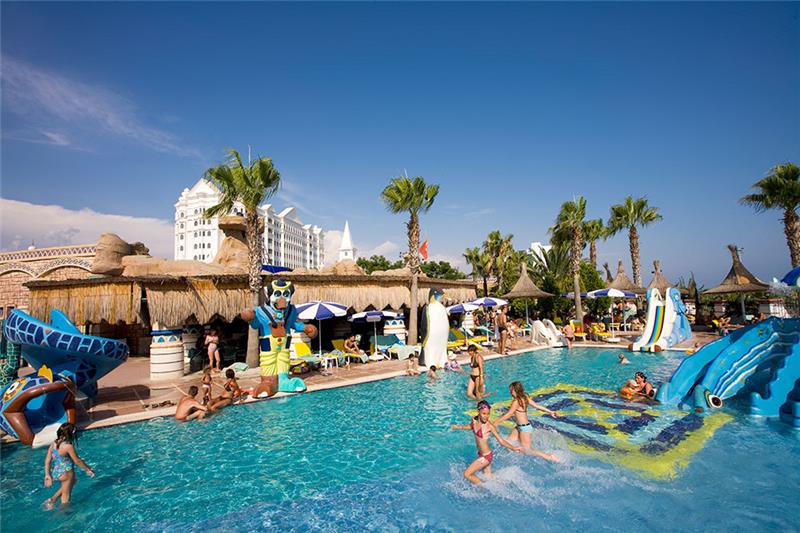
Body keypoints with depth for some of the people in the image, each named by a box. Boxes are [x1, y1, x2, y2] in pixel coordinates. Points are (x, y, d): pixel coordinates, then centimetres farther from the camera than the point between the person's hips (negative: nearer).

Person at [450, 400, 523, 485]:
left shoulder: (489, 426, -25)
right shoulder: (474, 420, -7)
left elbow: (501, 440, -20)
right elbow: (470, 426, 17)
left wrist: (513, 448, -33)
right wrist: (459, 427, 10)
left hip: (486, 456, -7)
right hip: (481, 454, 7)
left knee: (467, 474, 1)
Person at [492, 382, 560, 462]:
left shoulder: (516, 401, -24)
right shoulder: (525, 397, 0)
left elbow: (508, 414, -23)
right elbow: (537, 405, 4)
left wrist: (496, 422, -18)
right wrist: (550, 411, 14)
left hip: (524, 428, -9)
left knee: (528, 450, 4)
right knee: (509, 441, 16)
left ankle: (549, 457, 5)